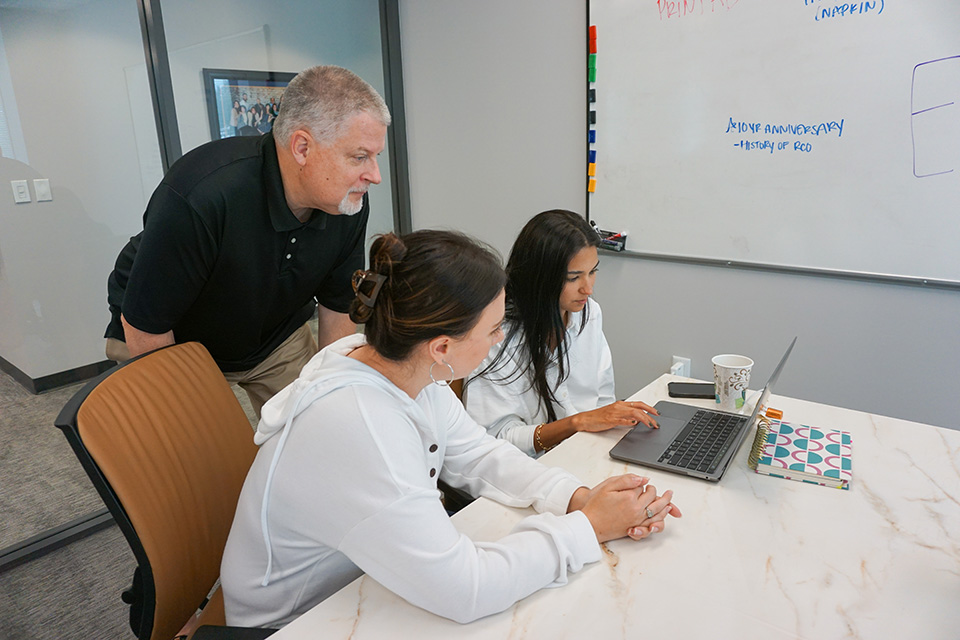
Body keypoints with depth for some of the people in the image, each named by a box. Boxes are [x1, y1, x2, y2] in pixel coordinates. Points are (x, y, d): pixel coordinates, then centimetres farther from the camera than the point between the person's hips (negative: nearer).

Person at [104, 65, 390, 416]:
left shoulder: (350, 205, -19)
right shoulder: (199, 198, -37)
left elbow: (337, 306, -5)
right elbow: (144, 324, -25)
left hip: (276, 334, 4)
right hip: (171, 340, -4)